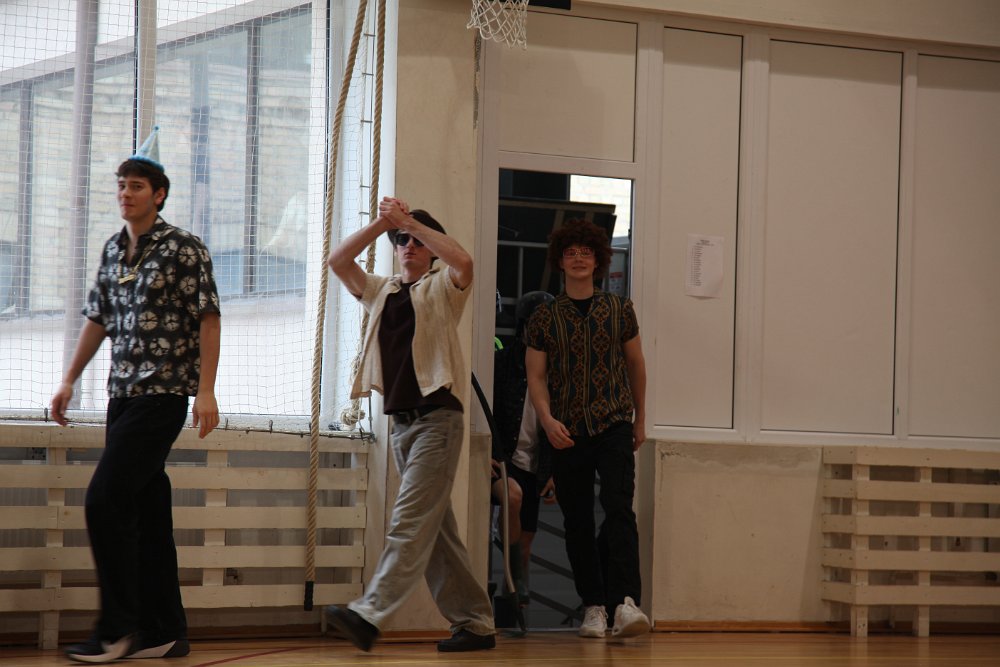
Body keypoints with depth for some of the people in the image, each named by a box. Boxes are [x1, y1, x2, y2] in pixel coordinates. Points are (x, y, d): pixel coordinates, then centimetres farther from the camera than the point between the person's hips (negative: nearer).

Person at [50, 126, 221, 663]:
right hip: (124, 393, 7)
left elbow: (208, 320, -10)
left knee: (105, 499, -14)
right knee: (145, 509, 8)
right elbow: (98, 319, 20)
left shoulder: (184, 249, -7)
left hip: (163, 394, -7)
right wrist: (69, 381, 17)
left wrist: (206, 391, -16)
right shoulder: (114, 250, 13)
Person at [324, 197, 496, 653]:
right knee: (436, 530, 7)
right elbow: (337, 261, 6)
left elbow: (463, 261, -19)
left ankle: (369, 615, -27)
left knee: (410, 521, -15)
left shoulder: (442, 289, 3)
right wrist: (381, 223, -5)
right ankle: (474, 622, 12)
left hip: (438, 418, -7)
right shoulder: (381, 292, 18)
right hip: (401, 422, 7)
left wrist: (411, 221, -16)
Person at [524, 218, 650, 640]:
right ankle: (593, 607, 11)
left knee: (619, 509, -19)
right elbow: (536, 375, 2)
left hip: (614, 425, -1)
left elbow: (635, 364, 18)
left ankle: (625, 602, -30)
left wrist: (640, 419, 21)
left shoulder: (619, 311, 7)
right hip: (567, 432, 2)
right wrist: (547, 420, -15)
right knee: (577, 522, 4)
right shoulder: (544, 318, 6)